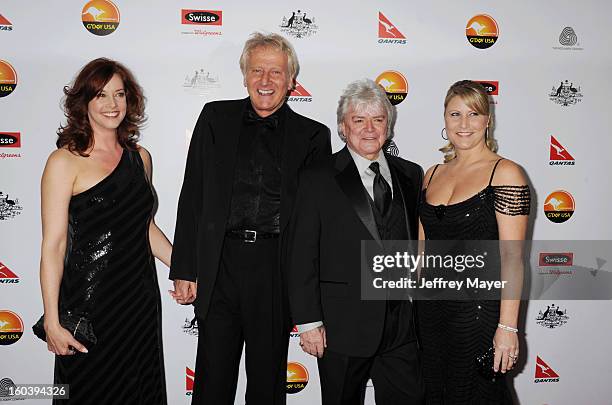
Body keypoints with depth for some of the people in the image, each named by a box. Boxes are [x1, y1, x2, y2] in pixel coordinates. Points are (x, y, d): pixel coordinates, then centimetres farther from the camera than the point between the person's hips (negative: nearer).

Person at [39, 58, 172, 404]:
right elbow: (53, 246, -12)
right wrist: (52, 323, -15)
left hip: (141, 298, 5)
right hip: (89, 301, -5)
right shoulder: (65, 161, -9)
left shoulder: (140, 157, 7)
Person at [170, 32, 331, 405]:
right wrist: (184, 270, 1)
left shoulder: (312, 135, 4)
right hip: (220, 265, 1)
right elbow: (193, 197, 5)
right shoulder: (217, 118, 6)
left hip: (277, 270, 0)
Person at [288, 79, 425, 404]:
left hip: (401, 326, 4)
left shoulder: (410, 175, 8)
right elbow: (302, 257, -7)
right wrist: (308, 322, -10)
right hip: (342, 326, -3)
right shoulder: (318, 179, -5)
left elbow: (416, 241, 12)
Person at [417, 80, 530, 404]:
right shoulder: (433, 174, 9)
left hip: (479, 307, -5)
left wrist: (508, 328, -15)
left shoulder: (505, 173, -8)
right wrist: (415, 303, 9)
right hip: (430, 307, 6)